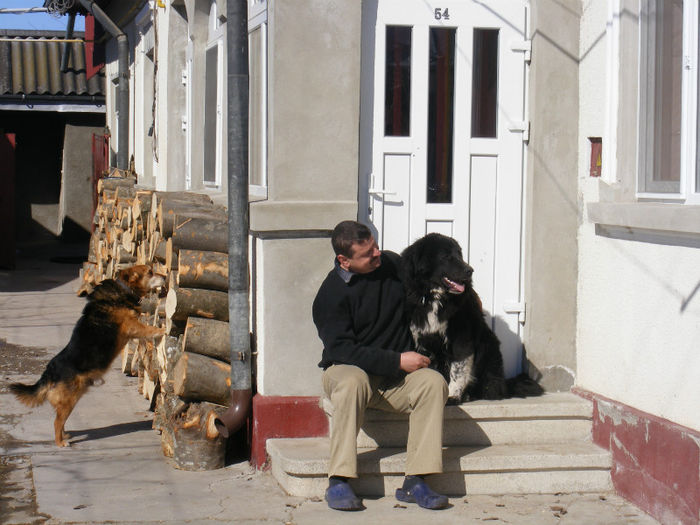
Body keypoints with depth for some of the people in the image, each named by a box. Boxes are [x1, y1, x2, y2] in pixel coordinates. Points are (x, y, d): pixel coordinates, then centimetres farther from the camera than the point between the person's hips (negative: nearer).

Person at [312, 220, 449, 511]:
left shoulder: (392, 264, 6)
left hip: (396, 377, 4)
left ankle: (415, 482, -28)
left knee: (433, 382, -26)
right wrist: (397, 361, -22)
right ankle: (338, 482, -34)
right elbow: (341, 350, -19)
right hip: (347, 369, -4)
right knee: (353, 381, -39)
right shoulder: (331, 294, -10)